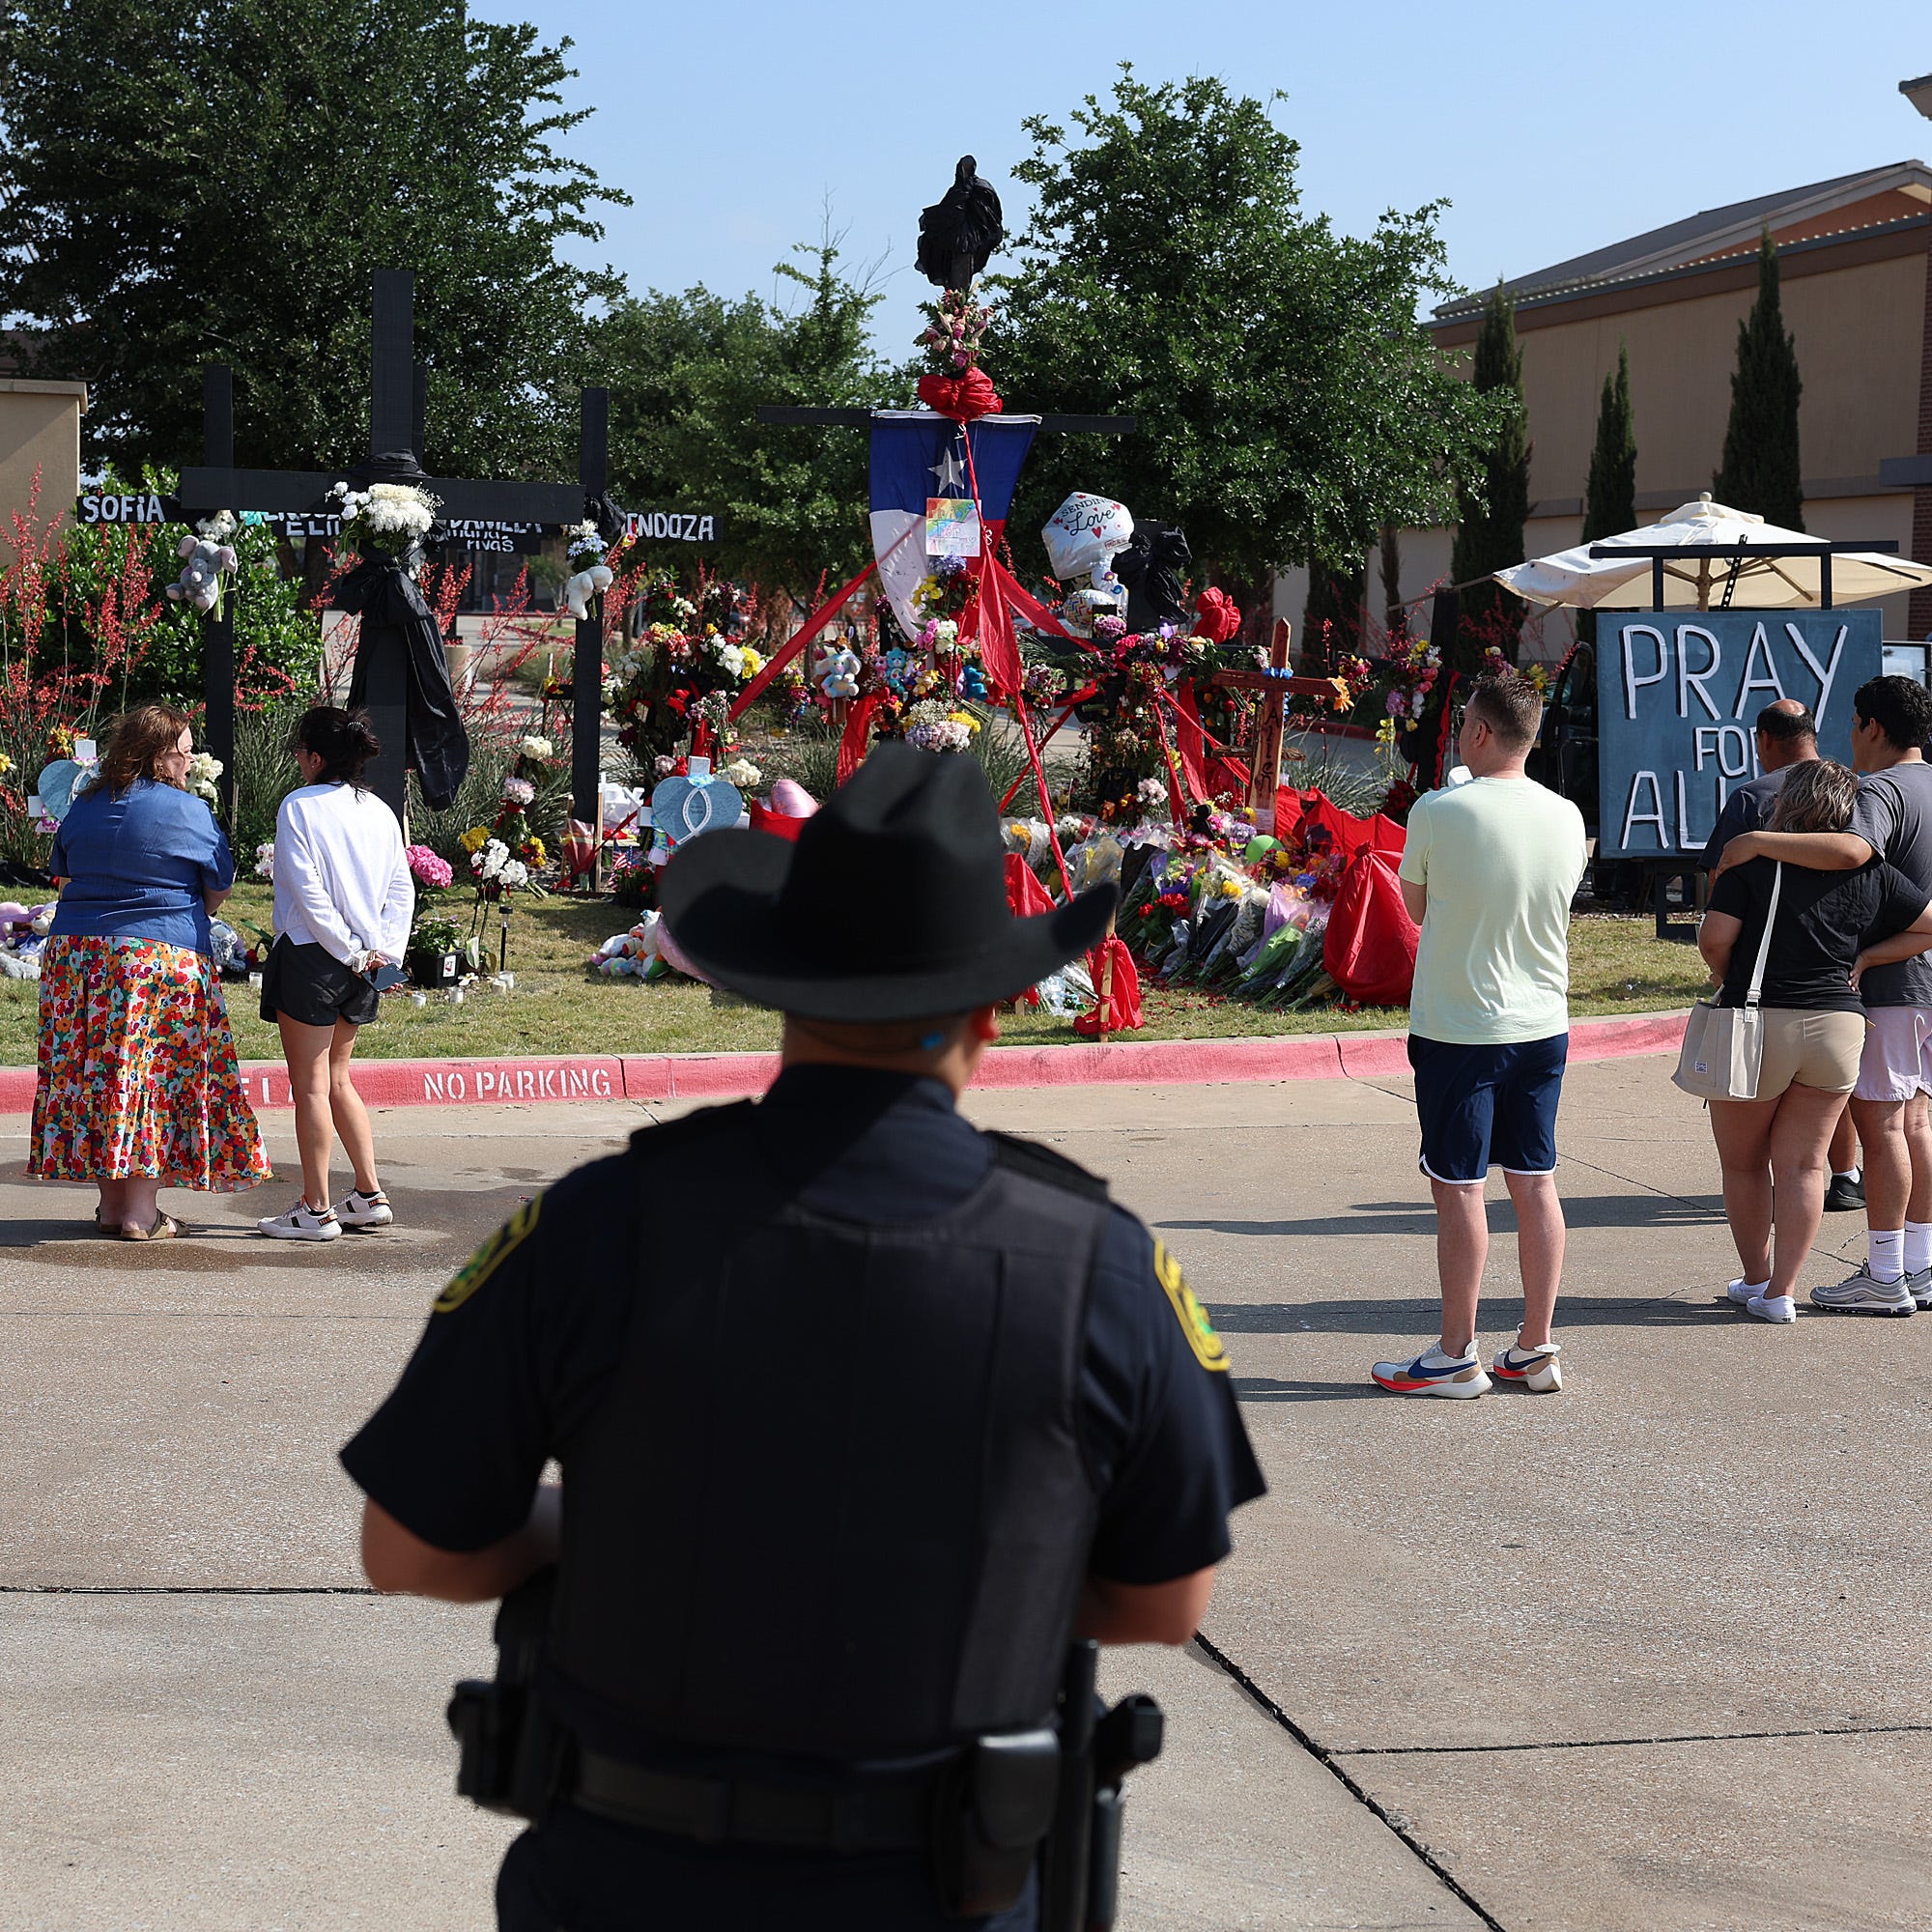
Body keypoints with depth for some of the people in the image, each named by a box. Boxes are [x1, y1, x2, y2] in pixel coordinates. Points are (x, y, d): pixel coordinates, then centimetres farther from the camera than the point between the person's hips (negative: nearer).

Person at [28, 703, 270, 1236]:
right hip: (161, 954, -5)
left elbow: (62, 871, 21)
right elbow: (218, 888, 2)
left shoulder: (83, 807, 9)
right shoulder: (188, 811, -7)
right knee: (153, 1075, -1)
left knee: (97, 1071, 10)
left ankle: (110, 1204, 14)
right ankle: (140, 1213, -2)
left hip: (74, 951, 6)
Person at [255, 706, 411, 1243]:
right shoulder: (379, 811, 8)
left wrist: (349, 951, -12)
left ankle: (316, 1210, 5)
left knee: (310, 1087, 1)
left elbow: (308, 892, -17)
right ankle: (370, 1195, 18)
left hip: (311, 956, -7)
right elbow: (402, 891, 7)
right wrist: (384, 949, 1)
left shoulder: (298, 807, -11)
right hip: (361, 967, 7)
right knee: (336, 1080, 19)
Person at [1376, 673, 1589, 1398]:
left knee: (1458, 1186, 2)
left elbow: (1416, 907, 0)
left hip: (1457, 1029, -5)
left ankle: (1457, 1356, 8)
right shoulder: (1566, 817, 0)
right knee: (1534, 1182, 10)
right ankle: (1535, 1350, 16)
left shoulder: (1436, 812, -14)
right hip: (1542, 1025, 5)